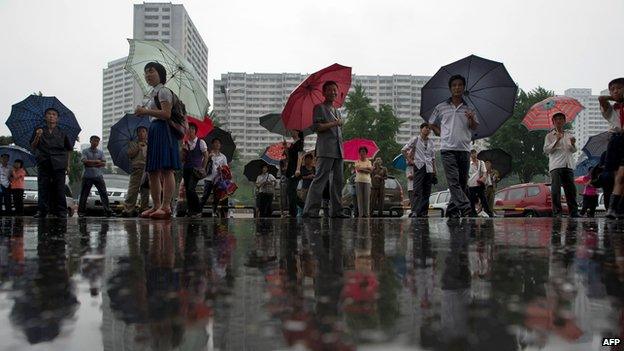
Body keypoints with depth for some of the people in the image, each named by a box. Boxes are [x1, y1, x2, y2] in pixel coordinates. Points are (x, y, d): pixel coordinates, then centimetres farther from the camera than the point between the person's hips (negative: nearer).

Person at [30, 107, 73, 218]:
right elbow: (32, 148, 8)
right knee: (43, 188, -1)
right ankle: (42, 211, 3)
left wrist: (68, 165, 7)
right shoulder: (39, 131, 13)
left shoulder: (62, 133, 12)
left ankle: (61, 211, -1)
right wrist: (37, 137, -10)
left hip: (59, 164, -1)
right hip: (43, 164, 1)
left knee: (59, 189, -4)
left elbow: (68, 150, 14)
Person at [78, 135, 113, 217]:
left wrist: (91, 164, -7)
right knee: (84, 194, 2)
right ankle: (81, 212, 11)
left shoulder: (101, 152, 13)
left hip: (98, 176, 2)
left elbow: (104, 164, 3)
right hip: (87, 176, -2)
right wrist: (97, 161, -7)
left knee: (104, 193, -4)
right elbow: (85, 161, -9)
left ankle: (107, 211, -3)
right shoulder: (85, 151, 6)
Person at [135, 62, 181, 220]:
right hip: (154, 131, 10)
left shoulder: (163, 90, -4)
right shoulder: (153, 93, 24)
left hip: (163, 131, -10)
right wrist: (143, 112, 18)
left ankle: (166, 206, -18)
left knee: (166, 170, -14)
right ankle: (156, 206, 11)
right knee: (152, 171, 7)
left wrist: (146, 111, -16)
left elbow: (166, 114, -16)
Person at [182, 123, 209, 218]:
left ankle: (198, 211, -9)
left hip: (196, 169, -5)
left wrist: (203, 168, -2)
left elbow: (206, 156, 3)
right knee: (187, 190, 2)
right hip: (186, 169, 5)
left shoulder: (201, 142, 1)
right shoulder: (185, 143, 13)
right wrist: (184, 151, -5)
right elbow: (183, 158, 14)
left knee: (191, 189, -18)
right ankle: (190, 211, 11)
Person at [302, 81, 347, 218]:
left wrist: (342, 149, 18)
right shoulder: (320, 108, 2)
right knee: (320, 179, -14)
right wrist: (334, 123, -10)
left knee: (337, 181, 6)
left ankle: (336, 211, 10)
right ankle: (310, 210, -15)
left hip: (338, 151, 8)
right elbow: (316, 127, -10)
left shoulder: (337, 111, 25)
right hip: (325, 150, -8)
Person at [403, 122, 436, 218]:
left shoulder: (431, 142, 19)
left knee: (427, 192, 1)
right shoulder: (415, 139, 5)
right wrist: (410, 160, -4)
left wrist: (434, 170, 13)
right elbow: (403, 150, 3)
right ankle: (414, 211, -22)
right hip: (419, 167, -5)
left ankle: (423, 212, 3)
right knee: (417, 190, -15)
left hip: (429, 168, 5)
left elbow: (433, 158, 21)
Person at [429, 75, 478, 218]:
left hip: (464, 149, 2)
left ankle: (452, 209, 13)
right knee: (453, 181, -15)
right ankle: (466, 209, -21)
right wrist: (441, 134, 5)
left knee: (462, 182, 3)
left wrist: (472, 119, -14)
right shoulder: (441, 107, 10)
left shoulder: (469, 109, 14)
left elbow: (474, 127, 7)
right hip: (448, 148, -2)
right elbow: (432, 125, 19)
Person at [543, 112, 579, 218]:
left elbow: (573, 150, 16)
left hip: (568, 166, 4)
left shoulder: (568, 135, 23)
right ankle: (557, 212, -10)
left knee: (571, 190, 0)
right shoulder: (550, 136, 11)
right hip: (555, 166, -4)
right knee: (555, 190, -11)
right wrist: (556, 141, -11)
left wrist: (573, 144, -7)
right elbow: (546, 150, 0)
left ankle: (574, 212, 2)